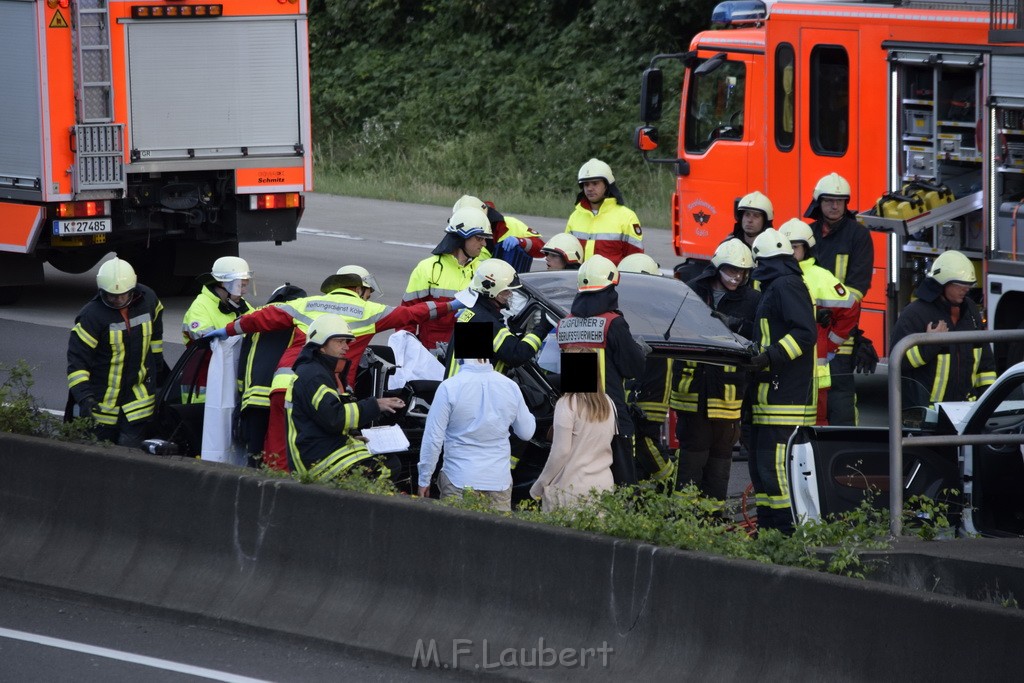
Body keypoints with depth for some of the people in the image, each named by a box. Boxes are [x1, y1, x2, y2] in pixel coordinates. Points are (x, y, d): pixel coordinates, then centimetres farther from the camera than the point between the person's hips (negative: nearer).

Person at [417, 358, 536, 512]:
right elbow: (526, 432, 13)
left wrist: (424, 480, 3)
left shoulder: (448, 388, -10)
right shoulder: (511, 387, 0)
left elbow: (433, 439, -6)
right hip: (500, 482, 3)